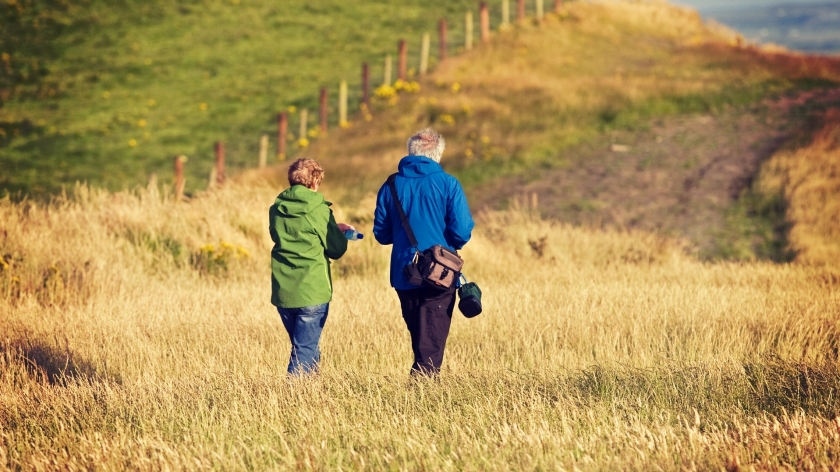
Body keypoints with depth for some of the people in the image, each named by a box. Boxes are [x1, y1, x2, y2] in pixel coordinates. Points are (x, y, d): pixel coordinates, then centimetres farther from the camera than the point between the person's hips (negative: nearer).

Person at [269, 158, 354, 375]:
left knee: (305, 347, 18)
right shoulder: (318, 209, -10)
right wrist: (339, 231, 19)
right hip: (312, 292, -5)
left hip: (283, 292, 5)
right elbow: (337, 249, -4)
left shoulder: (276, 209, 5)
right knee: (305, 351, -3)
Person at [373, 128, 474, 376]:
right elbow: (462, 232, -12)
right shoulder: (448, 184, -8)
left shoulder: (391, 186, 1)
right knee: (432, 341, 0)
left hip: (403, 275, 3)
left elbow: (381, 234, 4)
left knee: (418, 335, 19)